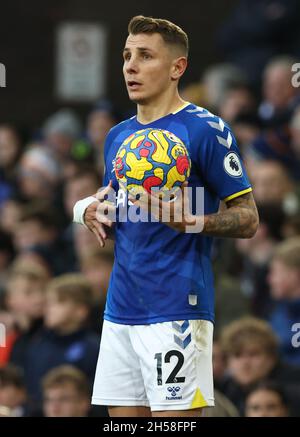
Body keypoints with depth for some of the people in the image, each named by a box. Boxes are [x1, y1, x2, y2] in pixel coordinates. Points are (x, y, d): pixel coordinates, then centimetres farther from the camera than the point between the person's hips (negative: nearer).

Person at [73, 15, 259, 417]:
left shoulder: (205, 129, -6)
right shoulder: (118, 136, 16)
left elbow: (247, 218, -7)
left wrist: (191, 221, -25)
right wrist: (94, 212, 3)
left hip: (176, 312, -7)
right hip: (121, 308, 7)